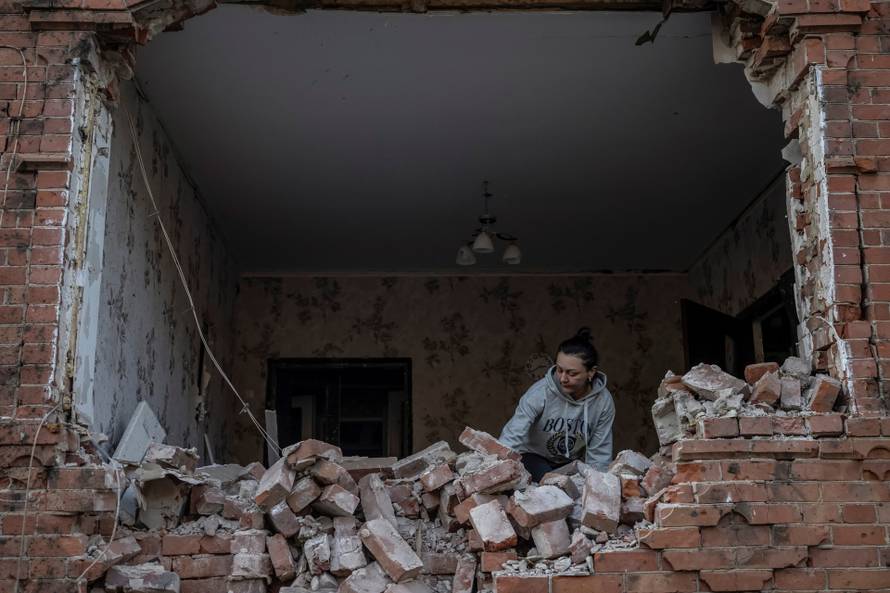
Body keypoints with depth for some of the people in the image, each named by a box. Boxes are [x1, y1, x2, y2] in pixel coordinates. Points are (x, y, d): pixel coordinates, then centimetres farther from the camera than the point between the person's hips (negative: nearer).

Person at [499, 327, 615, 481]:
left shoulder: (604, 401, -17)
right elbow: (512, 436, -33)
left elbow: (599, 453, -10)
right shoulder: (540, 392, -27)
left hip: (572, 463, 3)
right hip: (534, 456, -3)